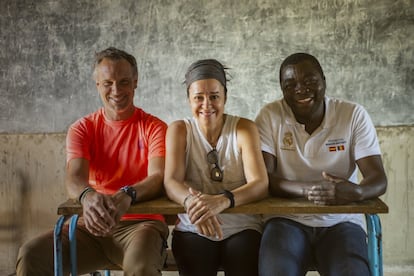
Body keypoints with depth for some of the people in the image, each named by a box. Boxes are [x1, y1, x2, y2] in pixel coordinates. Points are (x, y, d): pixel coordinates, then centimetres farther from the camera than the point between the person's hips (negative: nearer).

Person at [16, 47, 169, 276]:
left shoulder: (154, 128, 0)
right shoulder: (82, 129, 7)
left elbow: (158, 177, -15)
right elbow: (74, 178, -9)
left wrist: (127, 196, -38)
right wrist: (88, 196, -35)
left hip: (140, 223, -3)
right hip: (92, 224, 3)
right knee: (30, 255, -19)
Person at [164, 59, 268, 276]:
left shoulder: (244, 128, -1)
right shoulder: (179, 130, 3)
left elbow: (260, 183, -13)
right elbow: (172, 182, -11)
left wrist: (222, 201, -33)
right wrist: (191, 201, -34)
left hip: (242, 228, 0)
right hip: (193, 229, 1)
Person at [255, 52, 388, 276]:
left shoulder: (354, 115, -1)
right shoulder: (270, 116, -2)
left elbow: (378, 179, -6)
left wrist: (356, 192, -31)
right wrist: (307, 189, -28)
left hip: (341, 222, 1)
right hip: (287, 220, -1)